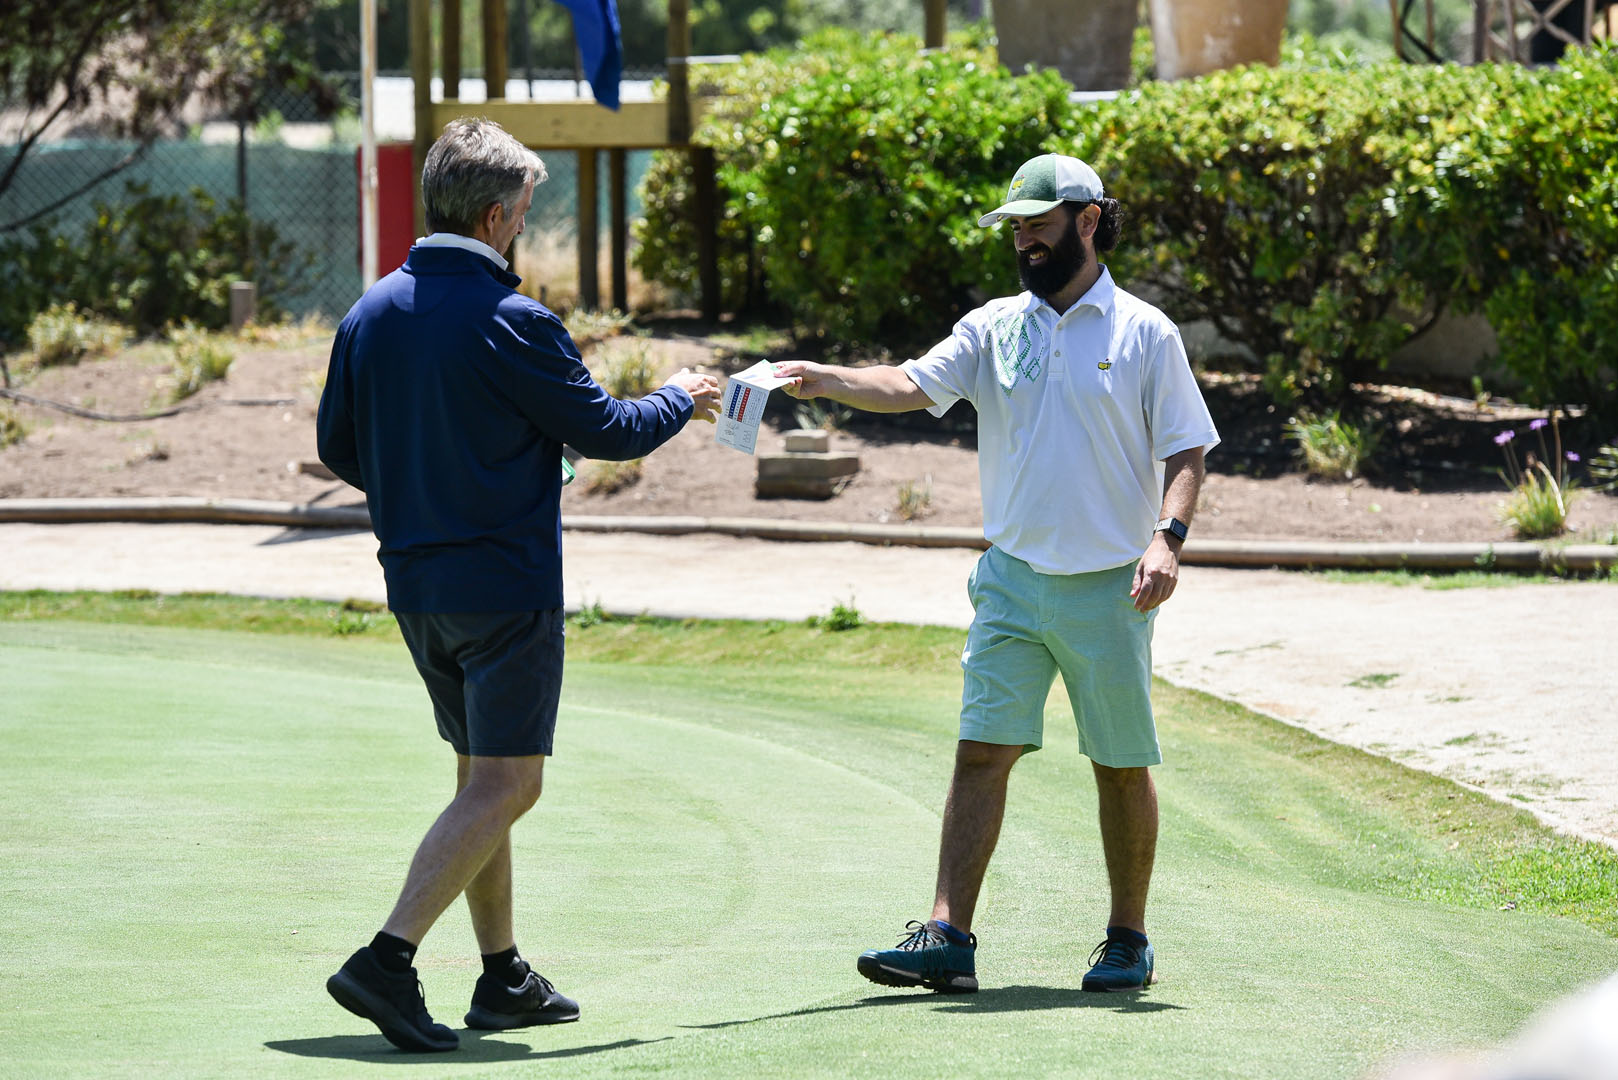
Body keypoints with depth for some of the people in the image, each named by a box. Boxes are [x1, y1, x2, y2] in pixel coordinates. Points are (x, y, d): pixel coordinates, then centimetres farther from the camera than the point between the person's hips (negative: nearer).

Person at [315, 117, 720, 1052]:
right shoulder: (511, 323, -17)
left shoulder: (371, 315, 4)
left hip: (416, 581, 8)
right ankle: (389, 960, -18)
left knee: (482, 773, 18)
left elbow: (338, 446, 12)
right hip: (506, 583, -8)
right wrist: (683, 400, 12)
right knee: (504, 786, -5)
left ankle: (505, 975, 23)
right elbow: (607, 429, -7)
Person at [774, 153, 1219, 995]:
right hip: (1011, 578, 2)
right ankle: (949, 938, -9)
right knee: (982, 752, -5)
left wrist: (1167, 537, -18)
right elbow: (912, 387, -5)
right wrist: (823, 381, -22)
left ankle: (1128, 941, 18)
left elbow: (1184, 451, -1)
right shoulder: (995, 328, 7)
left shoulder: (1144, 333, -1)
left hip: (1109, 588, -2)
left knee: (1122, 767, 6)